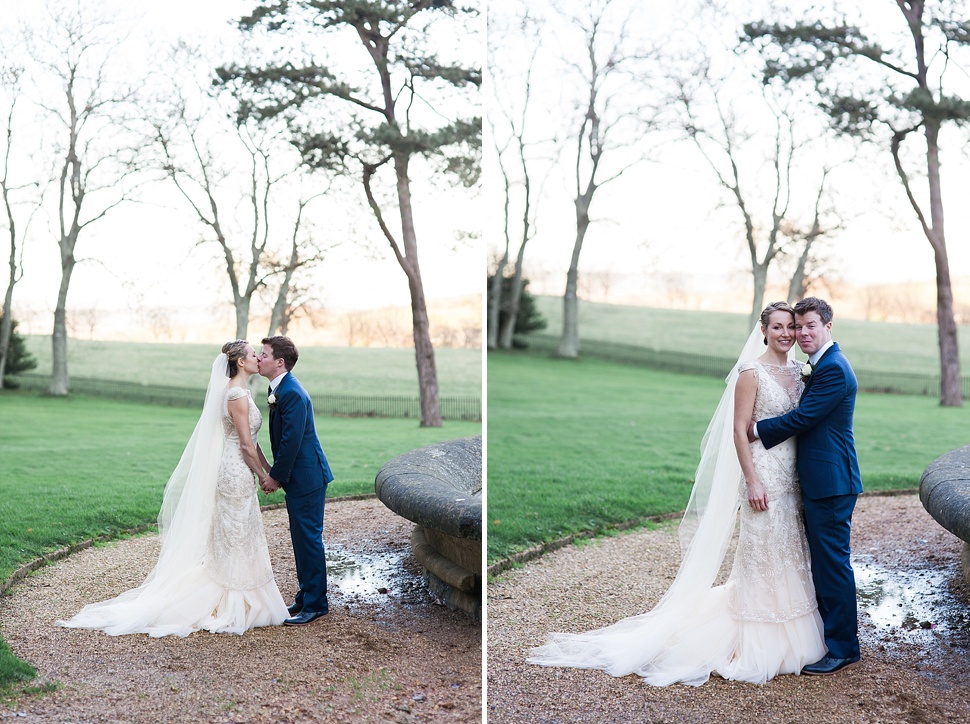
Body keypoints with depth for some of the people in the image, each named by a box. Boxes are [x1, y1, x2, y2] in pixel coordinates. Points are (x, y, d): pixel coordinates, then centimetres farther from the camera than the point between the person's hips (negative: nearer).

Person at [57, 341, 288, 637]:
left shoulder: (238, 392, 13)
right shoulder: (238, 395, -18)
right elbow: (246, 445, -18)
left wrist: (269, 469, 15)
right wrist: (264, 476, -9)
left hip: (235, 473, 10)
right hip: (238, 474, -10)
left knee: (233, 540, 14)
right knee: (238, 539, -2)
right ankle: (234, 608, 6)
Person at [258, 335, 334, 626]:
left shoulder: (292, 393, -21)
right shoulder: (277, 388, 11)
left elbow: (291, 440, -22)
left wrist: (276, 477, -14)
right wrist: (276, 474, 11)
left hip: (307, 477, -10)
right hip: (297, 477, 10)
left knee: (308, 538, -3)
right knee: (300, 537, 17)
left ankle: (315, 604, 5)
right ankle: (306, 596, 27)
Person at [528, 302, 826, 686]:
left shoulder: (798, 370, 10)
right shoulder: (751, 372, -10)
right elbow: (739, 430, -13)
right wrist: (752, 482, -17)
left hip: (793, 477, 7)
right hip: (764, 474, -7)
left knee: (788, 555, 13)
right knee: (762, 555, -1)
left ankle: (787, 639, 24)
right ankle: (761, 645, 9)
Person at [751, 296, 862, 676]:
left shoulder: (833, 369, -16)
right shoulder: (821, 366, 16)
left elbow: (802, 418, -18)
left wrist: (758, 429, -6)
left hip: (831, 482, -10)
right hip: (820, 481, 10)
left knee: (833, 562, -3)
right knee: (823, 560, 17)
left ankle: (843, 648, 5)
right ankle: (828, 634, 28)